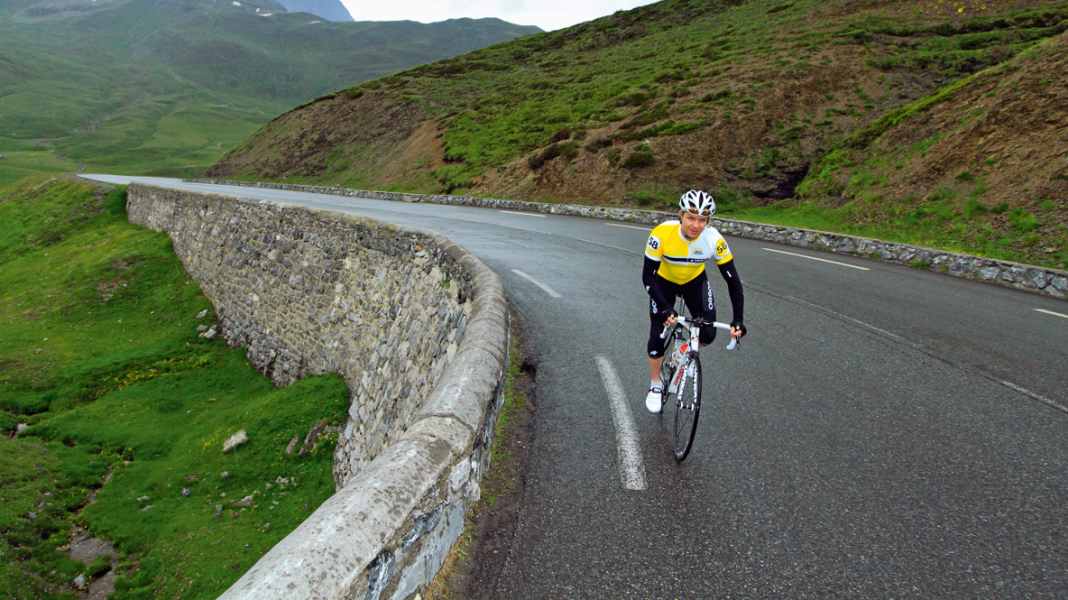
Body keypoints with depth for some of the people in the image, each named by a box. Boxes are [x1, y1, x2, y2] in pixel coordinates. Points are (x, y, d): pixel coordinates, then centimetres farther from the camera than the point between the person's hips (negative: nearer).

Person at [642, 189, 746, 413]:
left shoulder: (714, 239, -32)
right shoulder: (662, 233, -35)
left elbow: (733, 280, -26)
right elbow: (648, 276, -29)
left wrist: (738, 320, -32)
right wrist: (664, 309, -40)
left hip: (695, 281, 2)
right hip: (664, 282, -1)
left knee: (708, 334, -12)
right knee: (657, 336, -5)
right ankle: (655, 386, 19)